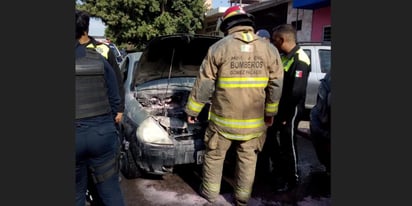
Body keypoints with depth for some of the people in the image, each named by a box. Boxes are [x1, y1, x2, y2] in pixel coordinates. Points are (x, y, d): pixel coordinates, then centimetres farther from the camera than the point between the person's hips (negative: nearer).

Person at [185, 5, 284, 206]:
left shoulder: (219, 48, -7)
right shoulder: (269, 50, 0)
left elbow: (203, 84, -5)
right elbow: (276, 86, 2)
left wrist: (192, 110, 6)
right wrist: (270, 113, 14)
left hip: (223, 118, -2)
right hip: (254, 121, 2)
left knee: (214, 156, 17)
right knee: (248, 159, 18)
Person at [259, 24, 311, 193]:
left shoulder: (299, 60, -19)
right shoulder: (284, 56, 9)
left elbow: (297, 92, -23)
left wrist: (285, 116, -18)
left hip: (288, 112, -9)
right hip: (276, 109, 9)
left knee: (287, 146, 6)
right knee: (271, 141, 19)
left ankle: (291, 180, 26)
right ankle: (276, 174, 39)